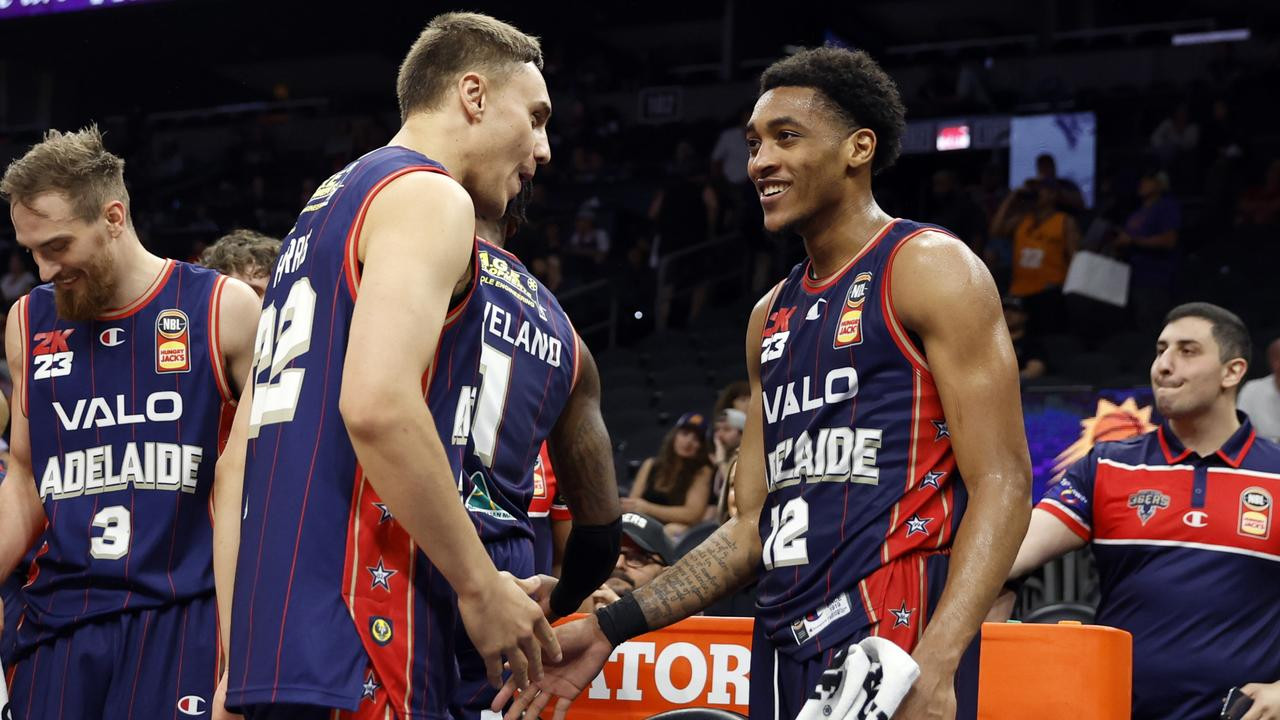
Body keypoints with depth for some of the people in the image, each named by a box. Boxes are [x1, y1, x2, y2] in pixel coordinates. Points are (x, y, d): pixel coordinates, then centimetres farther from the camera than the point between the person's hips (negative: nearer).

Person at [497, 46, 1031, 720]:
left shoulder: (929, 270, -3)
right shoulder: (771, 316, 18)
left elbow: (1001, 485, -11)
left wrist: (933, 666, -23)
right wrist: (613, 626, 10)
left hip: (890, 640, -7)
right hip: (782, 646, 7)